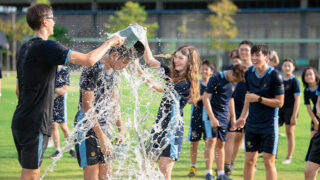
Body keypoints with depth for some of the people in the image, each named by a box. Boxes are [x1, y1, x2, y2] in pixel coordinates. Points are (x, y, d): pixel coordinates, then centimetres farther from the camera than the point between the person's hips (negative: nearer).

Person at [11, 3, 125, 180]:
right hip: (34, 125, -9)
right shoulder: (47, 47, -14)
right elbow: (89, 60, -24)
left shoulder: (25, 48, 14)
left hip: (20, 121, 9)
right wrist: (110, 42, -8)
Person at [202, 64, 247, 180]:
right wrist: (212, 118, -18)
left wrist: (233, 119, 16)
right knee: (211, 141, -16)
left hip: (224, 117, 6)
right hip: (212, 115, -6)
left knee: (221, 144, 8)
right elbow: (205, 97, -13)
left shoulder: (232, 83, 7)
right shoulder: (216, 78, -12)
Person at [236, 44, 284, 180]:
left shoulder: (274, 75, -14)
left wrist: (258, 98, -20)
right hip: (252, 123, 5)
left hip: (269, 124, -5)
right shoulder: (249, 73, 4)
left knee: (269, 161, -4)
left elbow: (279, 102, -13)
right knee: (249, 160, 8)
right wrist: (243, 116, 16)